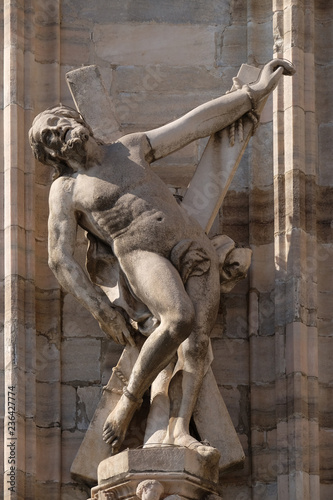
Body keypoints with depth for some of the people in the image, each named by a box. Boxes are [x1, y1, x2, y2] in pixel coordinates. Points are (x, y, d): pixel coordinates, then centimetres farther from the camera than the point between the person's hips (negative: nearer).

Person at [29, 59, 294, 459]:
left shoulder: (128, 149, 23)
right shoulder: (66, 190, 11)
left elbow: (198, 122, 22)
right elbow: (60, 260, 4)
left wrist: (258, 90, 19)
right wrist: (102, 312, -6)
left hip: (195, 251, 4)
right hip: (142, 256, -4)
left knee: (198, 338, -19)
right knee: (179, 320, -32)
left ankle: (178, 431, -30)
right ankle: (128, 401, -17)